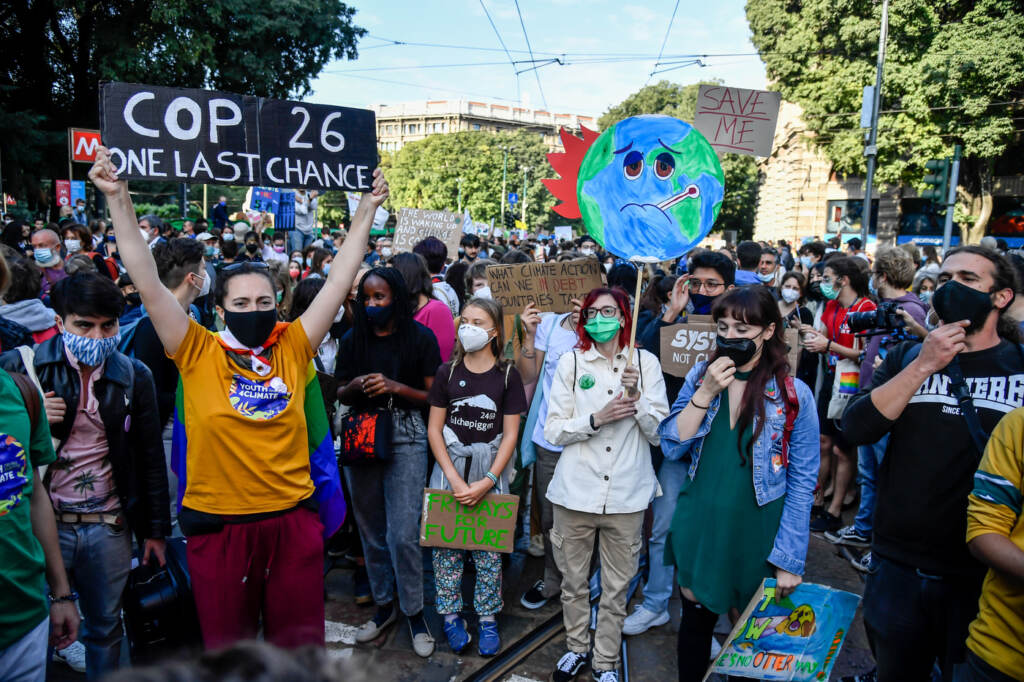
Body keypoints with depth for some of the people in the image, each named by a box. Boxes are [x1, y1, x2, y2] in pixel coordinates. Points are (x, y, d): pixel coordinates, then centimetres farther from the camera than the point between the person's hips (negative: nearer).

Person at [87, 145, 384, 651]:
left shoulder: (293, 348, -1)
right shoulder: (198, 354, -5)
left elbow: (340, 280, 1)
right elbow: (148, 283, -10)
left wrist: (367, 209, 3)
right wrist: (118, 199, -14)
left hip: (293, 518, 1)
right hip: (219, 523, -1)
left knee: (301, 646, 15)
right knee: (228, 651, 17)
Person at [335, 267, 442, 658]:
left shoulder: (420, 338, -3)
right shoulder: (353, 340, 7)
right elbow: (341, 395, 13)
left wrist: (394, 387, -17)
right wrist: (355, 387, -9)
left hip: (405, 437, -4)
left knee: (403, 534, -7)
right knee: (370, 530, 11)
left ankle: (414, 612, 12)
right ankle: (383, 605, 28)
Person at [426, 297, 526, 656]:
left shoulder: (507, 375, -3)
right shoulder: (447, 372, 1)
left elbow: (510, 435, -3)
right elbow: (434, 429, 0)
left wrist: (487, 482, -12)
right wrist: (454, 479, -10)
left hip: (491, 473, -1)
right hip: (450, 469, 1)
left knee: (489, 547, 5)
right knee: (446, 543, 5)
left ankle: (488, 618, 20)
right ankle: (450, 614, 21)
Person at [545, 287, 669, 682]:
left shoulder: (646, 363, 2)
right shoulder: (571, 363, 2)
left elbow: (659, 432, -1)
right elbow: (553, 431, -2)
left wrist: (637, 397, -16)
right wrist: (598, 418, -15)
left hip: (626, 495, 0)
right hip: (576, 491, 0)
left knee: (616, 588, 10)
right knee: (574, 581, 14)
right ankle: (577, 648, 37)